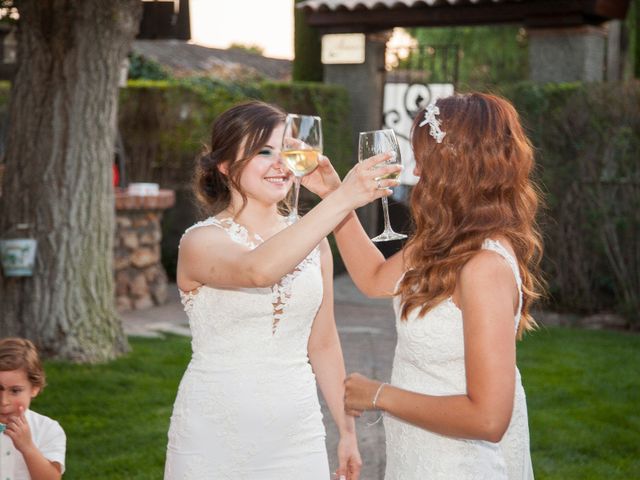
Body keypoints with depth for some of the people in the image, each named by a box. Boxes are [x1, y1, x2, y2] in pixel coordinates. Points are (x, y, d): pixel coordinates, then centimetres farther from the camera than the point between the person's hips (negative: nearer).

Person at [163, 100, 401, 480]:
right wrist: (342, 200, -36)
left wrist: (347, 430, 13)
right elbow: (258, 270, -32)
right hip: (215, 440, -4)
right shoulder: (201, 242, -10)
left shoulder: (312, 240, 5)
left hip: (297, 435, 4)